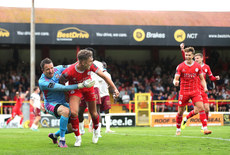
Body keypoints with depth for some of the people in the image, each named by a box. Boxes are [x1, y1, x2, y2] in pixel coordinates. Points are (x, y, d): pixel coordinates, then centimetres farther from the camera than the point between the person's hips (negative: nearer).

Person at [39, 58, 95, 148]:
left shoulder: (58, 69, -8)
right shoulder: (43, 82, -26)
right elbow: (63, 88, -31)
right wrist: (81, 85, -36)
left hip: (63, 102, 7)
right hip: (51, 104, -7)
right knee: (66, 111, -39)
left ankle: (54, 135, 35)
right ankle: (62, 140, -28)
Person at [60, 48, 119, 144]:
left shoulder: (90, 66, -27)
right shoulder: (68, 72, -36)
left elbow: (103, 76, -15)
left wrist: (114, 88, -14)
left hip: (88, 87, 3)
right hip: (75, 89, -3)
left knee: (93, 113, 9)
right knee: (73, 112, -22)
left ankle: (96, 129, 44)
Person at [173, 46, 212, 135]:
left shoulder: (198, 66, 3)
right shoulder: (180, 66, -3)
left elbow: (202, 79, 11)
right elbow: (175, 79, -4)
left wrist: (205, 87, -6)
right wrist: (175, 82, -28)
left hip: (195, 91, 1)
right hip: (184, 91, -1)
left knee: (201, 108, -15)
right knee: (180, 112, 3)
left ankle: (205, 129, -16)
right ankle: (178, 129, 23)